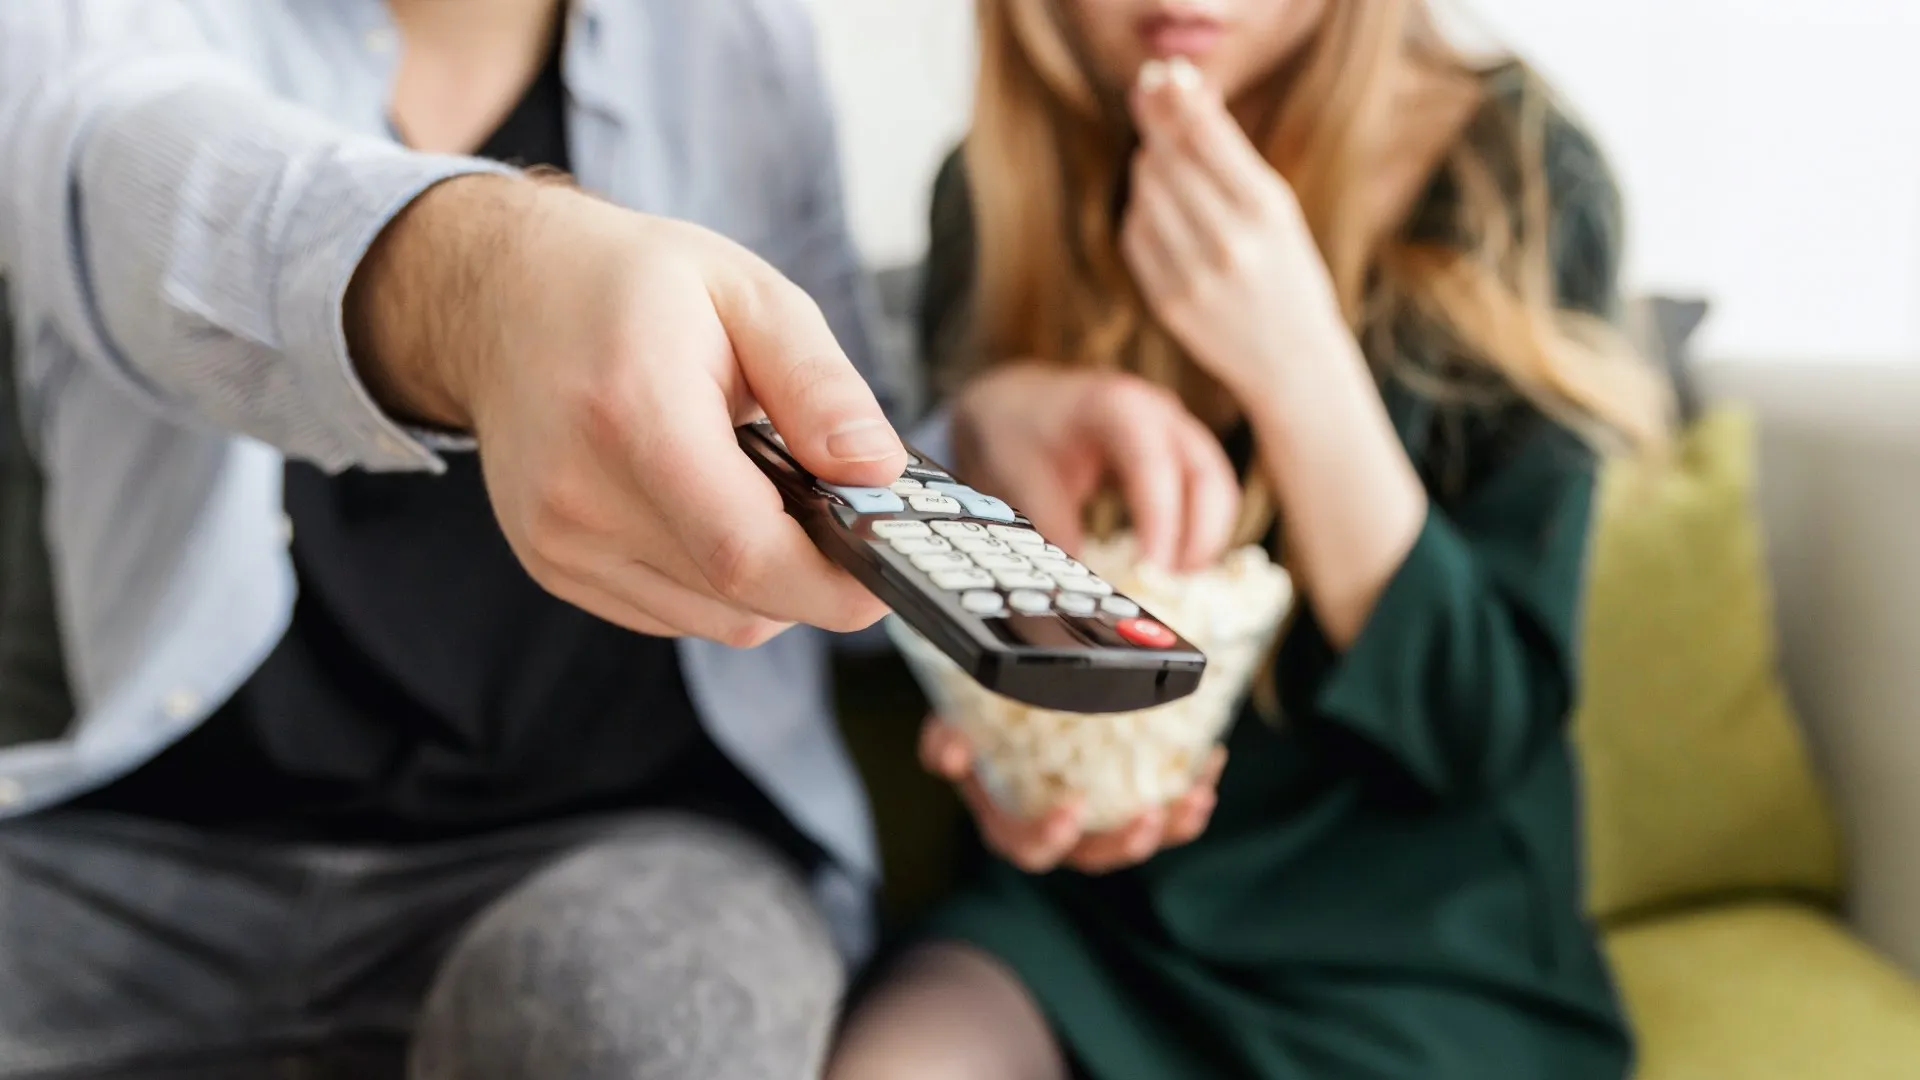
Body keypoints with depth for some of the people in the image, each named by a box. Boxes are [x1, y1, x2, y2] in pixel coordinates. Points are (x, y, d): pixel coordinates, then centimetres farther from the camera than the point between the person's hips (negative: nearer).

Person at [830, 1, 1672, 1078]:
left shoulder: (1520, 179, -11)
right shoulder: (1000, 190, -2)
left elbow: (1481, 725, -14)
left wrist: (1294, 366, -24)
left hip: (1415, 943, -2)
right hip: (1090, 906, 3)